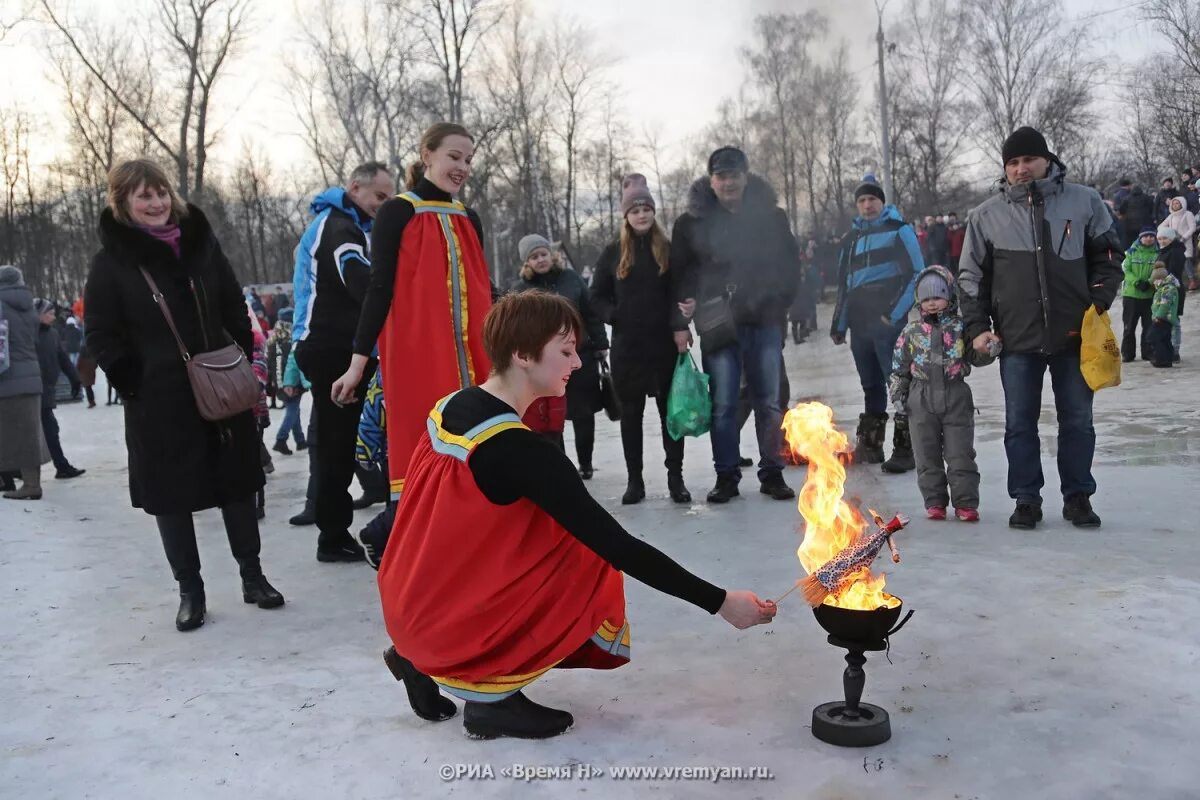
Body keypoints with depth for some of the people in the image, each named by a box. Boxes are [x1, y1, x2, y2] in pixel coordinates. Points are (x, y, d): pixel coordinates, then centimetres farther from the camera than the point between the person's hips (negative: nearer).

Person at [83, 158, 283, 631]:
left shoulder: (201, 242, 5)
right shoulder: (112, 261, -5)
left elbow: (235, 310, 10)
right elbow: (101, 335, -5)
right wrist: (136, 385, -11)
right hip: (159, 402, -3)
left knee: (238, 483, 10)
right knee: (170, 496, 5)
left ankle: (252, 576, 24)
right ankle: (190, 590, 20)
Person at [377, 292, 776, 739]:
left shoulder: (451, 408, 1)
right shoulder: (519, 449, -23)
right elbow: (616, 546, -22)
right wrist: (719, 602, -15)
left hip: (408, 610, 8)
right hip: (451, 625, -8)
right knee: (594, 564, -3)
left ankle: (421, 659, 17)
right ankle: (491, 698, 1)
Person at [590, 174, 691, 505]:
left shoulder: (669, 250, 5)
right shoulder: (613, 252, 6)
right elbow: (597, 297, 9)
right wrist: (614, 316, -8)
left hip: (665, 344, -1)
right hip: (627, 347, 1)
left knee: (671, 410, 3)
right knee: (631, 413, 6)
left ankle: (675, 477, 11)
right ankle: (634, 480, 14)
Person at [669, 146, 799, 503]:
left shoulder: (771, 216, 6)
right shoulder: (692, 221, 3)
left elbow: (790, 264, 12)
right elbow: (679, 274, 3)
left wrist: (780, 304, 1)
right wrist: (680, 323, -2)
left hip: (765, 321, 1)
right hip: (718, 324, -1)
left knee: (769, 401, 6)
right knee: (722, 404, 3)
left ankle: (772, 473, 17)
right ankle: (726, 476, 14)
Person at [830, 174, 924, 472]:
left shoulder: (898, 229, 1)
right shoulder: (852, 238, 18)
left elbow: (915, 274, -5)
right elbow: (844, 283, 21)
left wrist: (896, 313, -14)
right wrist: (838, 324, 16)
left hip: (889, 322, -6)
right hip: (860, 323, 6)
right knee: (871, 386, 12)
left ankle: (905, 450, -3)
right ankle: (869, 446, 19)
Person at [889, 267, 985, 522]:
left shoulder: (961, 328, 1)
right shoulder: (911, 332, 4)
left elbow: (975, 357, 3)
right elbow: (899, 366, 8)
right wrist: (897, 395, 3)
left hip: (956, 399, -1)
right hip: (922, 400, 1)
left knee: (960, 454, 2)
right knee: (927, 455, 7)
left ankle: (966, 503, 10)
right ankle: (935, 502, 18)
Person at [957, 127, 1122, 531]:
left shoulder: (1084, 202, 3)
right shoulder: (987, 215, 4)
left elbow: (1107, 257, 10)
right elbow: (971, 277, 8)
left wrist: (1099, 301, -4)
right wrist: (978, 327, 0)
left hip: (1075, 335, 0)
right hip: (1017, 339, 0)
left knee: (1078, 421, 8)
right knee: (1020, 424, 5)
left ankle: (1078, 497, 21)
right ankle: (1026, 499, 16)